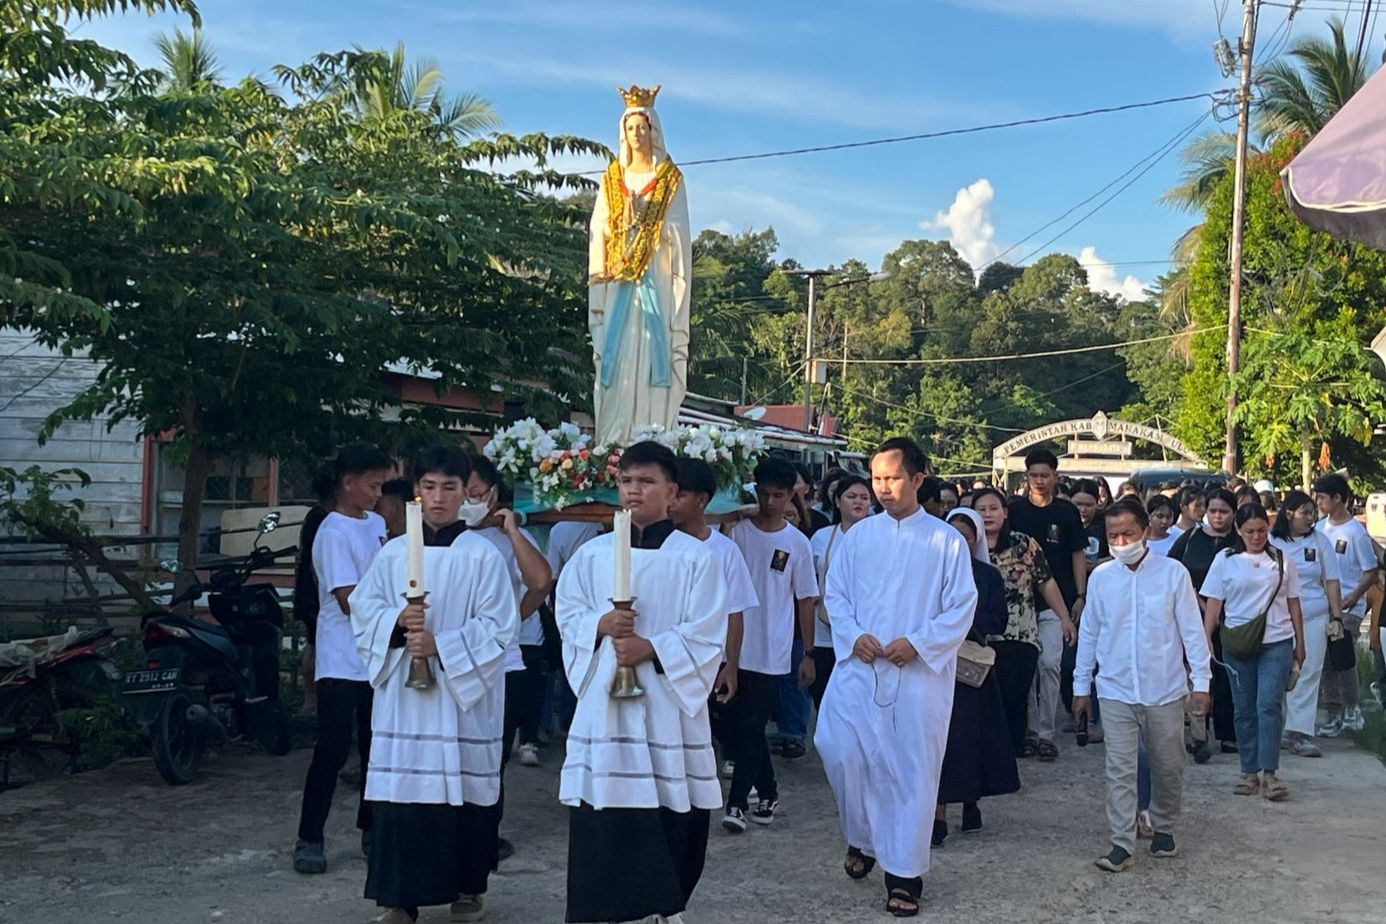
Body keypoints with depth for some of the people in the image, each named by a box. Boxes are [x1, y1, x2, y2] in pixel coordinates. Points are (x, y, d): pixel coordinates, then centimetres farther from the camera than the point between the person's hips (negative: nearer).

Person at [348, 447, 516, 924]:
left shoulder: (483, 556, -4)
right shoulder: (393, 553, 6)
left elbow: (497, 628, -8)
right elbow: (363, 609, 6)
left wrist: (440, 645, -17)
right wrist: (397, 621, -13)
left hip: (462, 692, -2)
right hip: (401, 692, 2)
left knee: (464, 788, 5)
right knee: (400, 788, 2)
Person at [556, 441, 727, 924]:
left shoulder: (697, 557, -3)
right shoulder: (592, 553, 6)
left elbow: (707, 636, -7)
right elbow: (568, 616, 7)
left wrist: (650, 648, -18)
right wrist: (602, 624, -13)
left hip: (669, 698, -2)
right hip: (604, 697, 2)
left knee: (672, 809, 4)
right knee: (604, 812, 2)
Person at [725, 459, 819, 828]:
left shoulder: (797, 543, 2)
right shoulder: (737, 531, 0)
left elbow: (806, 599, 6)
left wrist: (808, 653, 5)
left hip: (772, 654, -1)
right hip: (735, 647, 2)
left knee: (751, 728, -3)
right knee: (742, 726, 10)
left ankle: (737, 802, 5)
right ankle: (767, 792, 27)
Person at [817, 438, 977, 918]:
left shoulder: (946, 540, 0)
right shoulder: (858, 535, 8)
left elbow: (961, 607, -2)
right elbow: (835, 594, 9)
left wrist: (918, 644, -15)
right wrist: (853, 635, -9)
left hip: (920, 673, -2)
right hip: (859, 666, 2)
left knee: (912, 768, 1)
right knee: (841, 748, -9)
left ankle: (904, 874, 15)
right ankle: (862, 838, 19)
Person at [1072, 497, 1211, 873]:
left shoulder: (1173, 573, -6)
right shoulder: (1100, 577, 0)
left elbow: (1192, 630, -2)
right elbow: (1089, 634, 7)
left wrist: (1200, 681, -4)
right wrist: (1081, 686, 9)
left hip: (1165, 690, 0)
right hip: (1116, 691, 1)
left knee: (1168, 767, 13)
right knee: (1119, 770, -1)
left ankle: (1163, 829, 34)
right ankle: (1121, 845, 4)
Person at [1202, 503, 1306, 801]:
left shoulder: (1282, 560, 7)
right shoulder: (1225, 560, 4)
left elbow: (1293, 604, 12)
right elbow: (1213, 604, 3)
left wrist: (1299, 643, 12)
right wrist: (1206, 640, -4)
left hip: (1277, 642, 0)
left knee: (1269, 704, -11)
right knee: (1244, 708, 6)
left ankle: (1268, 773, -8)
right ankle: (1249, 772, 16)